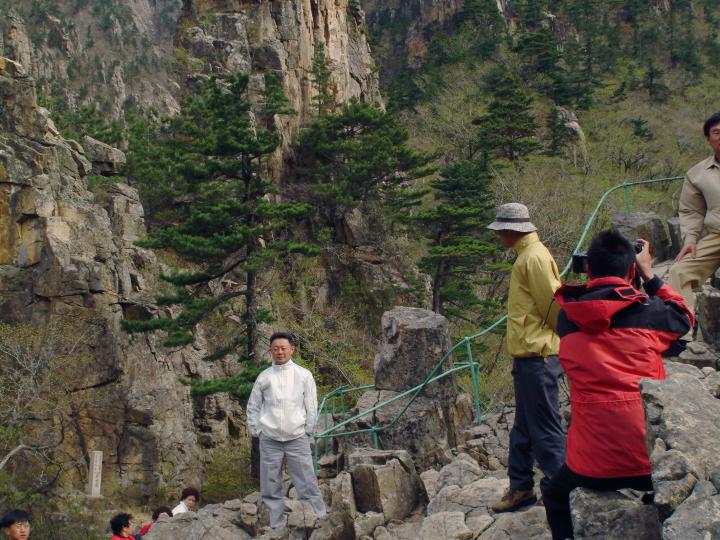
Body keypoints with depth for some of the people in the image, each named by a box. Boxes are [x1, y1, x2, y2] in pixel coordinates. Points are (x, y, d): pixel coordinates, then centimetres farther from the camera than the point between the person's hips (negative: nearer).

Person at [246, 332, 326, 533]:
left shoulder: (304, 375, 1)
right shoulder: (264, 377, 4)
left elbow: (311, 406, 5)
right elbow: (253, 407, 11)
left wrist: (308, 431, 2)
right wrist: (257, 431, 5)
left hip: (297, 439, -2)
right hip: (269, 440, 2)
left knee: (307, 484, -4)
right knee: (271, 488, 5)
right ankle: (276, 526, 13)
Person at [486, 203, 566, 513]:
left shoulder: (534, 257, -16)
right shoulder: (526, 256, 16)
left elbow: (553, 302, -16)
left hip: (537, 357, -11)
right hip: (528, 356, 11)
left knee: (544, 429, -3)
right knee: (523, 428, 17)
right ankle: (521, 488, 27)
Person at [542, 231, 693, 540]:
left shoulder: (567, 318, 0)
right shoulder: (650, 311, -4)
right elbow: (685, 318, 19)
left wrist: (594, 278, 23)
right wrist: (650, 276, 24)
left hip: (594, 463, 0)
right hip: (649, 457, 0)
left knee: (556, 497, 30)